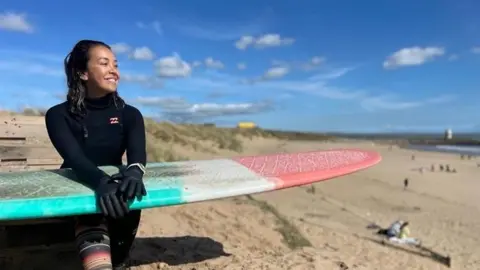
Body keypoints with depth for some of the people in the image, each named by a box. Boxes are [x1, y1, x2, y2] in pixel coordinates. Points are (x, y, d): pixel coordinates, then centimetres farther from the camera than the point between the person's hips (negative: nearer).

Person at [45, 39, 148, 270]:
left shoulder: (129, 114, -2)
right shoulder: (59, 115, -8)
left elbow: (137, 151, -21)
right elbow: (74, 157, -26)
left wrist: (134, 172, -47)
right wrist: (101, 182, -49)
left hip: (114, 185, 2)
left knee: (128, 201, -27)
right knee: (91, 218, -30)